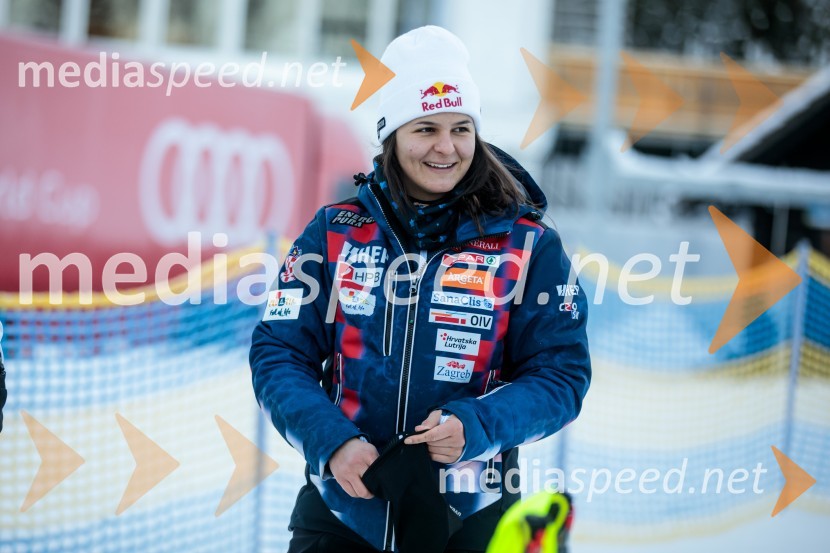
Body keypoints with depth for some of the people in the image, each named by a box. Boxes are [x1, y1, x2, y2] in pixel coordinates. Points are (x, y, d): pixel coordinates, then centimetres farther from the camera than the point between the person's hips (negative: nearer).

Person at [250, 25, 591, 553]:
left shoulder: (528, 246, -3)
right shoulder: (334, 233, 0)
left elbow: (561, 374, -4)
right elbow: (279, 354, -1)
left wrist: (475, 427, -21)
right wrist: (332, 441, -18)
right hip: (339, 509, 1)